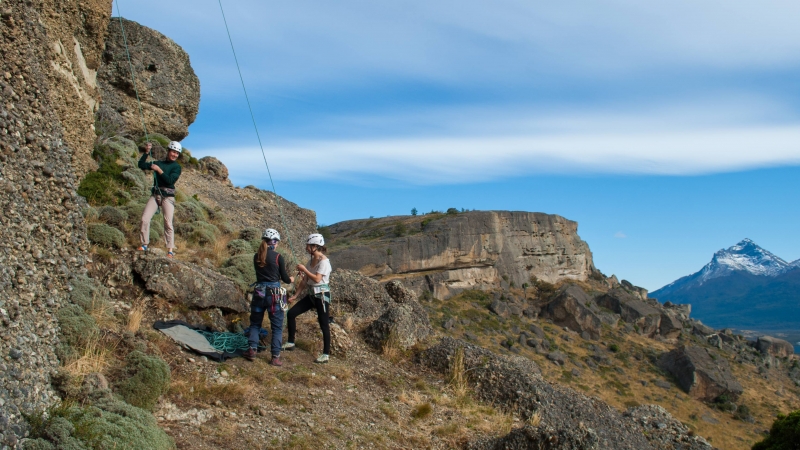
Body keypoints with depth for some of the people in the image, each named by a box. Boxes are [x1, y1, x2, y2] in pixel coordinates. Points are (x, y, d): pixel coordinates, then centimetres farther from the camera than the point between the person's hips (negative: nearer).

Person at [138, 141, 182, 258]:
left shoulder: (176, 167, 2)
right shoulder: (158, 163, 15)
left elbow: (170, 180, -13)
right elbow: (141, 165, 13)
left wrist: (159, 170, -15)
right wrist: (146, 152, 4)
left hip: (168, 196, -4)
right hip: (155, 194, 4)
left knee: (168, 223, -11)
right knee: (145, 219, -5)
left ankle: (170, 250, -8)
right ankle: (144, 244, 7)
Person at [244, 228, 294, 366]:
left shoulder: (256, 256, 5)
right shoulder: (278, 257, -8)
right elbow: (285, 278, -2)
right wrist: (291, 279, 20)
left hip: (259, 292, 4)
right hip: (275, 293, -4)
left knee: (255, 323, 19)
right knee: (277, 326, 5)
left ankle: (252, 350, 12)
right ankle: (275, 357, 3)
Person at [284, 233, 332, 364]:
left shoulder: (324, 261, -15)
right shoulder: (312, 260, 9)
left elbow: (317, 279, -26)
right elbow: (304, 280, 12)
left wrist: (304, 269, -18)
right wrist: (295, 295, 11)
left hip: (322, 295, -9)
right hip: (311, 294, 9)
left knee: (324, 325, -2)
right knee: (291, 313, 4)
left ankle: (326, 354, 7)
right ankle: (291, 343, 16)